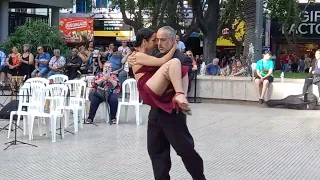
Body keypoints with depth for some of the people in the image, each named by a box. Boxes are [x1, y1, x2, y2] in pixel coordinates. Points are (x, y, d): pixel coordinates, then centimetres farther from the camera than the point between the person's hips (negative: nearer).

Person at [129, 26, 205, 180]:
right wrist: (133, 63, -4)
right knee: (156, 151, 12)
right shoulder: (158, 58, 9)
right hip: (155, 111, 7)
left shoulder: (182, 59, -12)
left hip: (172, 112, -7)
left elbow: (183, 84, -21)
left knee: (185, 149, 3)